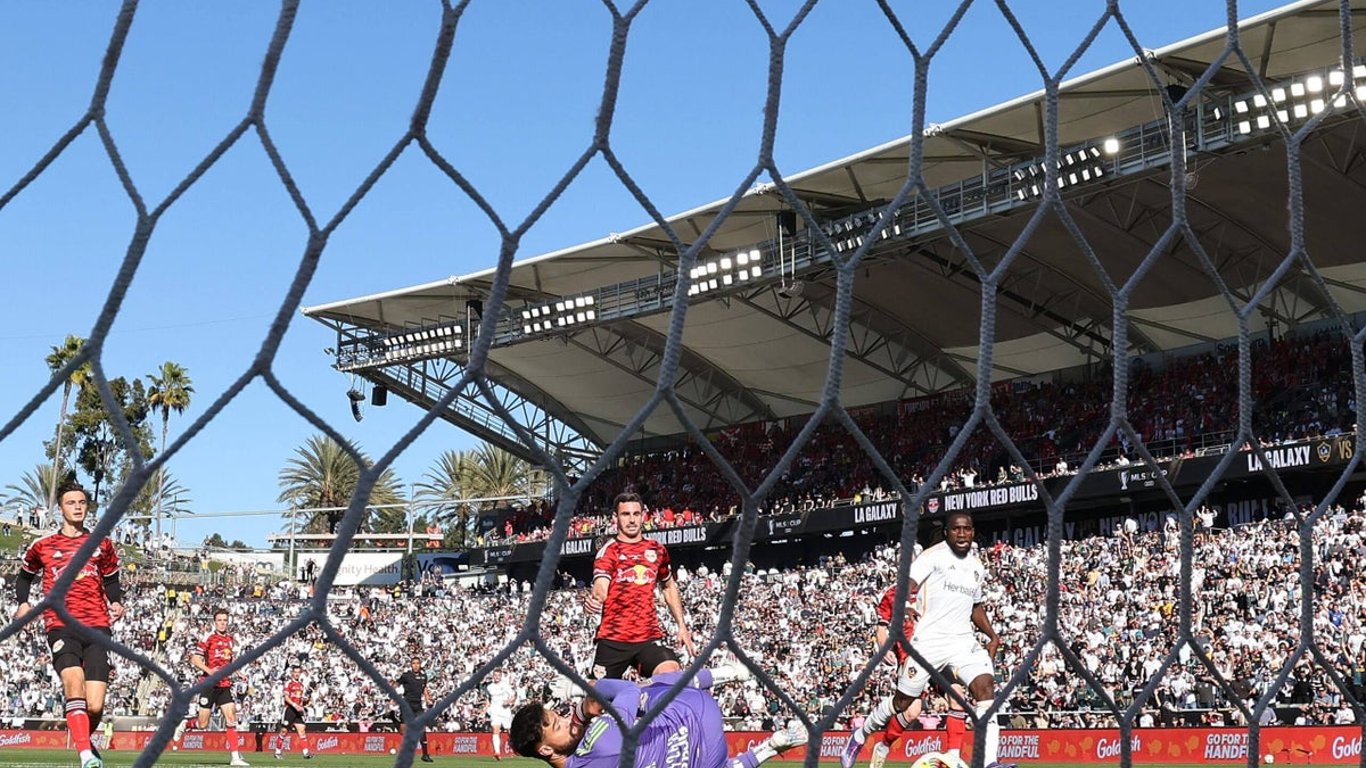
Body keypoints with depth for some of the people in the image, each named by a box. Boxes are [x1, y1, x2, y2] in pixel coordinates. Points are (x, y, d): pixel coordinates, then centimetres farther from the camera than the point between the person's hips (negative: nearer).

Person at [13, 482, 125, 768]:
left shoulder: (101, 545, 16)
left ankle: (84, 741, 24)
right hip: (60, 626, -1)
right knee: (74, 684, -27)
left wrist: (116, 603, 6)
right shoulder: (42, 546, 12)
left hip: (97, 627, 1)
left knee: (95, 707, -8)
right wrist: (22, 603, 9)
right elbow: (24, 576, 27)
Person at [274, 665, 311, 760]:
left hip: (298, 710, 5)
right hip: (289, 709, -5)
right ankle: (278, 752, 16)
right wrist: (295, 705, -24)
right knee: (284, 730, 3)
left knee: (302, 730, -6)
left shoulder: (301, 684, 17)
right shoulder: (288, 683, -4)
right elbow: (286, 697, -13)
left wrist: (305, 700, 5)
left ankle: (306, 752, -12)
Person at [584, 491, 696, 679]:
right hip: (612, 640, -2)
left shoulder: (657, 550, 13)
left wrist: (682, 626, 20)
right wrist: (594, 599, -42)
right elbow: (601, 586, -18)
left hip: (650, 637, 3)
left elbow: (669, 587, 28)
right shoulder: (609, 551, -1)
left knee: (674, 676, -24)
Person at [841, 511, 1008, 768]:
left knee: (986, 686, -17)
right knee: (902, 701, 3)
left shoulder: (976, 566, 15)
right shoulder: (934, 556, -6)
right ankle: (859, 737, 28)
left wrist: (992, 636, 18)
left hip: (963, 641, 5)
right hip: (929, 640, -5)